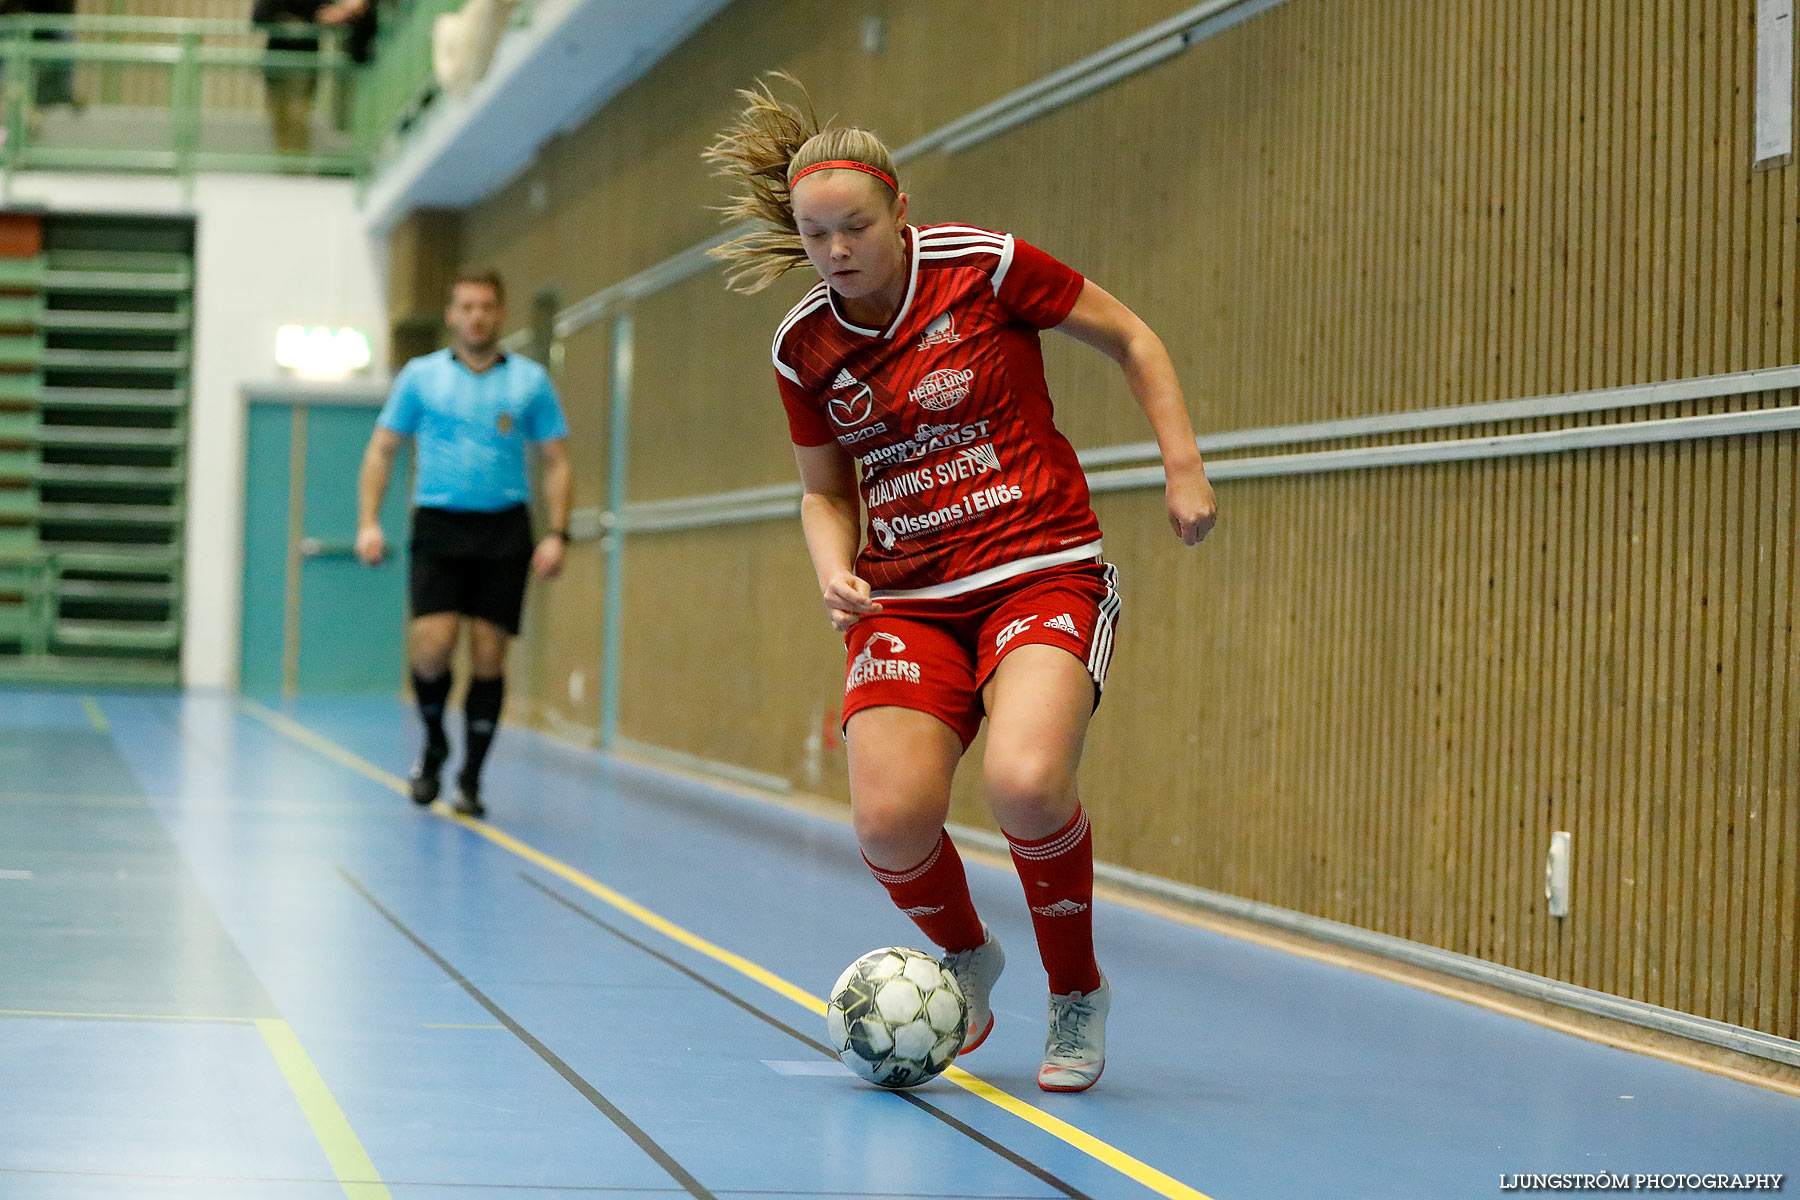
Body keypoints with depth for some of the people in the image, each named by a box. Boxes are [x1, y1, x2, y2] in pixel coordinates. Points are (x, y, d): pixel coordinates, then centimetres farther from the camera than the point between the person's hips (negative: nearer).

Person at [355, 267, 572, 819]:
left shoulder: (530, 380, 7)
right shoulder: (420, 376, 7)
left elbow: (556, 462, 8)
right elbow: (381, 449, 10)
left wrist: (557, 535, -4)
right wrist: (369, 522, -2)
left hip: (504, 531, 1)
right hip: (438, 526, -1)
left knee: (489, 656, -2)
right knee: (431, 646, -14)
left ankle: (470, 778, 11)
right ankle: (433, 743, 14)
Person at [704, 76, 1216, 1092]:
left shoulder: (986, 267, -8)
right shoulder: (805, 349, 3)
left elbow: (1132, 339, 4)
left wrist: (1185, 468, -2)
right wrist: (836, 571, -4)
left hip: (1043, 570, -4)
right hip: (907, 600, 4)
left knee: (1026, 785, -29)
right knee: (890, 819, -17)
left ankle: (1078, 991, 0)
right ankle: (968, 957, 18)